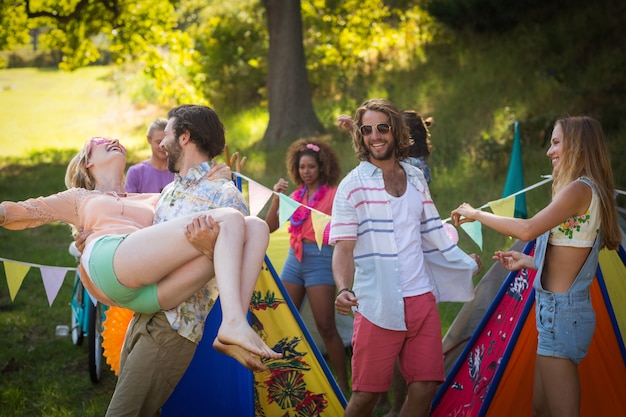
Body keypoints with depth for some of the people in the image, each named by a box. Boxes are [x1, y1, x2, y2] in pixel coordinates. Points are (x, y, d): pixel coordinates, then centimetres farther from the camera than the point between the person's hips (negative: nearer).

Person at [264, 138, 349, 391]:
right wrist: (277, 196, -2)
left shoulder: (333, 194, -2)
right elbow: (270, 226, 7)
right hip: (294, 258, 6)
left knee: (325, 326, -8)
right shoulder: (296, 196, 14)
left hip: (320, 258, -6)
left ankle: (343, 383, 0)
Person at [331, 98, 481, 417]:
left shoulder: (416, 178, 11)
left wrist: (465, 262, 28)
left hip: (422, 299, 5)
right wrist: (344, 289, -26)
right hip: (377, 306, -5)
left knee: (425, 386, 2)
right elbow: (343, 248, -10)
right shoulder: (353, 185, -4)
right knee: (367, 391, -2)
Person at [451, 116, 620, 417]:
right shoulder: (589, 191, 16)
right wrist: (526, 261, 21)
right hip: (558, 310, 10)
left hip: (561, 311, -10)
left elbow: (528, 230, -24)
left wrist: (476, 214, -12)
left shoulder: (580, 189, -14)